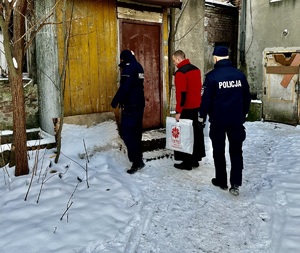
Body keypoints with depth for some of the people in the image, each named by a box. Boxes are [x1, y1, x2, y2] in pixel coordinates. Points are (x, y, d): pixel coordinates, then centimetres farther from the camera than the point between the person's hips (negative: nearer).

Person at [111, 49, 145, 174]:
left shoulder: (128, 68, -13)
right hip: (139, 104, 9)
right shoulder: (138, 67, 14)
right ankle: (138, 159, 24)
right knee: (136, 132, 16)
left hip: (130, 105, -9)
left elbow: (124, 87, -22)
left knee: (127, 132, -7)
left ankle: (136, 161, -9)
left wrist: (115, 101, -17)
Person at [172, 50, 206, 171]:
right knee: (196, 132, 13)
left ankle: (187, 162, 6)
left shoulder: (180, 72, -16)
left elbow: (181, 93, -21)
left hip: (187, 108, -8)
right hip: (196, 106, 9)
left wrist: (178, 111, -19)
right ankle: (195, 159, 22)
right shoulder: (196, 69, 11)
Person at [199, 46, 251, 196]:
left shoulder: (212, 76, -11)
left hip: (218, 120, -3)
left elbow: (206, 99, -10)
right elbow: (247, 97, 9)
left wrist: (202, 115, 4)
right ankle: (235, 184, 5)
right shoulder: (240, 74, 1)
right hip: (236, 119, 3)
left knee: (219, 151, 11)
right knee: (236, 151, 10)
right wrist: (244, 113, 23)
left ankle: (221, 181, 21)